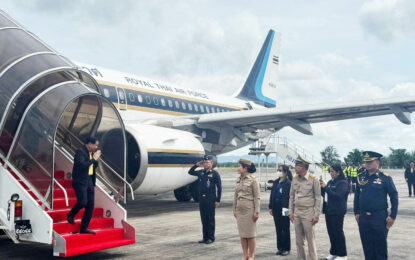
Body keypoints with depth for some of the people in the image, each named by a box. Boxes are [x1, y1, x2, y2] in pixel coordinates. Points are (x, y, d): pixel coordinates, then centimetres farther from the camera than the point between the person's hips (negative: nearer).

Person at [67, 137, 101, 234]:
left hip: (89, 181, 8)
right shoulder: (80, 151, -12)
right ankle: (71, 215, 18)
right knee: (83, 202, -14)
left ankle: (84, 228, 12)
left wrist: (97, 159, 2)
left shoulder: (91, 152, 13)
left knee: (90, 205, 4)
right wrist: (93, 159, -18)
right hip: (80, 181, -8)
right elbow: (82, 165, -25)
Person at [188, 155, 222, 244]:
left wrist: (218, 200, -10)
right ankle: (205, 237, 18)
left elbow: (219, 187, -5)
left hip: (210, 200, -5)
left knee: (210, 219, 1)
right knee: (204, 219, 10)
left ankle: (211, 238, 9)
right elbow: (190, 172, 26)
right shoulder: (200, 172, 10)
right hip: (201, 199, 5)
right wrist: (196, 165, 10)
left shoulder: (215, 174, -5)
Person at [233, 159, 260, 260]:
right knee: (242, 234, 9)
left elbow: (257, 197, -9)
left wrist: (256, 212, -13)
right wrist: (234, 209, 12)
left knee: (251, 234, 2)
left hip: (249, 210, -6)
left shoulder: (253, 180, -8)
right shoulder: (238, 180, 9)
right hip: (240, 210, 6)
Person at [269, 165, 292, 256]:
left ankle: (286, 248, 13)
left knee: (285, 229, 3)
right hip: (276, 207, 7)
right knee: (278, 228, 11)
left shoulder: (288, 183, -10)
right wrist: (271, 207, 9)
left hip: (284, 208, -7)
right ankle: (280, 248, 20)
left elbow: (289, 197, -15)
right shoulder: (276, 182, 11)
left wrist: (286, 208, -20)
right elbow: (272, 195, 13)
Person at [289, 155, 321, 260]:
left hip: (308, 212, -5)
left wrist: (316, 215, -9)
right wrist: (291, 212, 9)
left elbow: (318, 198, -6)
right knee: (298, 240, 10)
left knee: (310, 239, 0)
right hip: (296, 212, 5)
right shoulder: (294, 179, 7)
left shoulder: (313, 179, -7)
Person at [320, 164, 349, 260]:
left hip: (337, 211, -8)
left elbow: (337, 195, -20)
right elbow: (324, 194, 19)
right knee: (331, 232, 12)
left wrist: (326, 187, -19)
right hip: (328, 210, 8)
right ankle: (333, 252, 23)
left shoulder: (343, 183, -10)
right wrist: (321, 187, 2)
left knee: (338, 232, -2)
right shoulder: (330, 182, 14)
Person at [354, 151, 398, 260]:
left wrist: (392, 216, -8)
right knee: (367, 247, 12)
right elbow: (357, 196, 14)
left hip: (380, 218, -4)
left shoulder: (385, 177, -6)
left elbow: (394, 197, -5)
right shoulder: (361, 177, 5)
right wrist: (356, 212, 10)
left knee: (381, 247, 5)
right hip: (363, 217, 4)